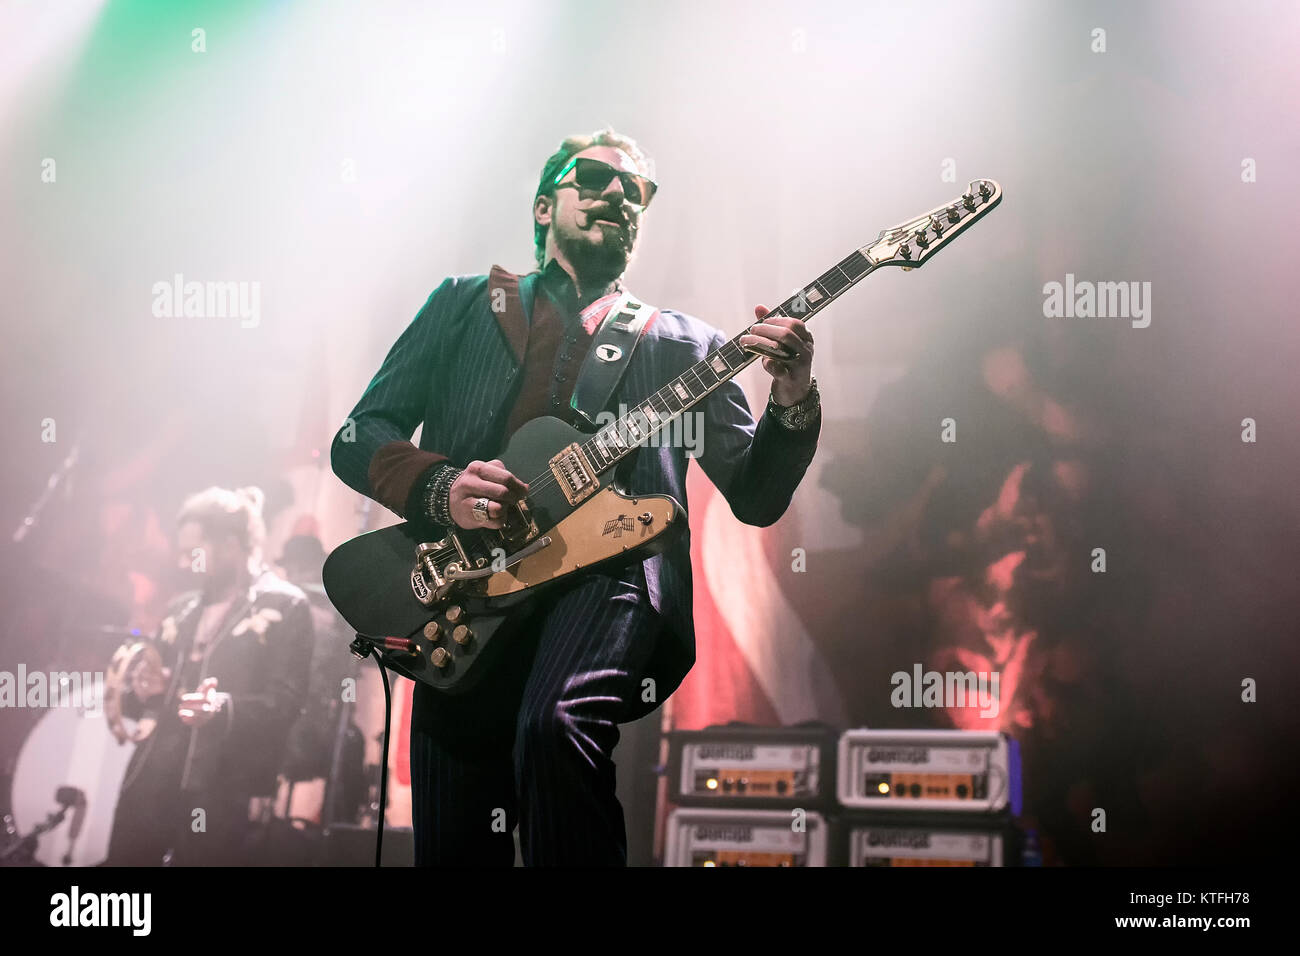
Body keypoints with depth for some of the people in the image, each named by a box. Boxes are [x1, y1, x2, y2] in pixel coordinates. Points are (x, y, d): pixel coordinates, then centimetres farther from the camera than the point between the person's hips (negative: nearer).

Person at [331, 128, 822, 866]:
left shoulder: (683, 342, 21)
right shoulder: (465, 305, 20)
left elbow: (756, 497, 14)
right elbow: (358, 439, 13)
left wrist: (792, 406, -6)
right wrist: (440, 488, -9)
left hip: (610, 573, -1)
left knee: (553, 725, -34)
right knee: (452, 850, -7)